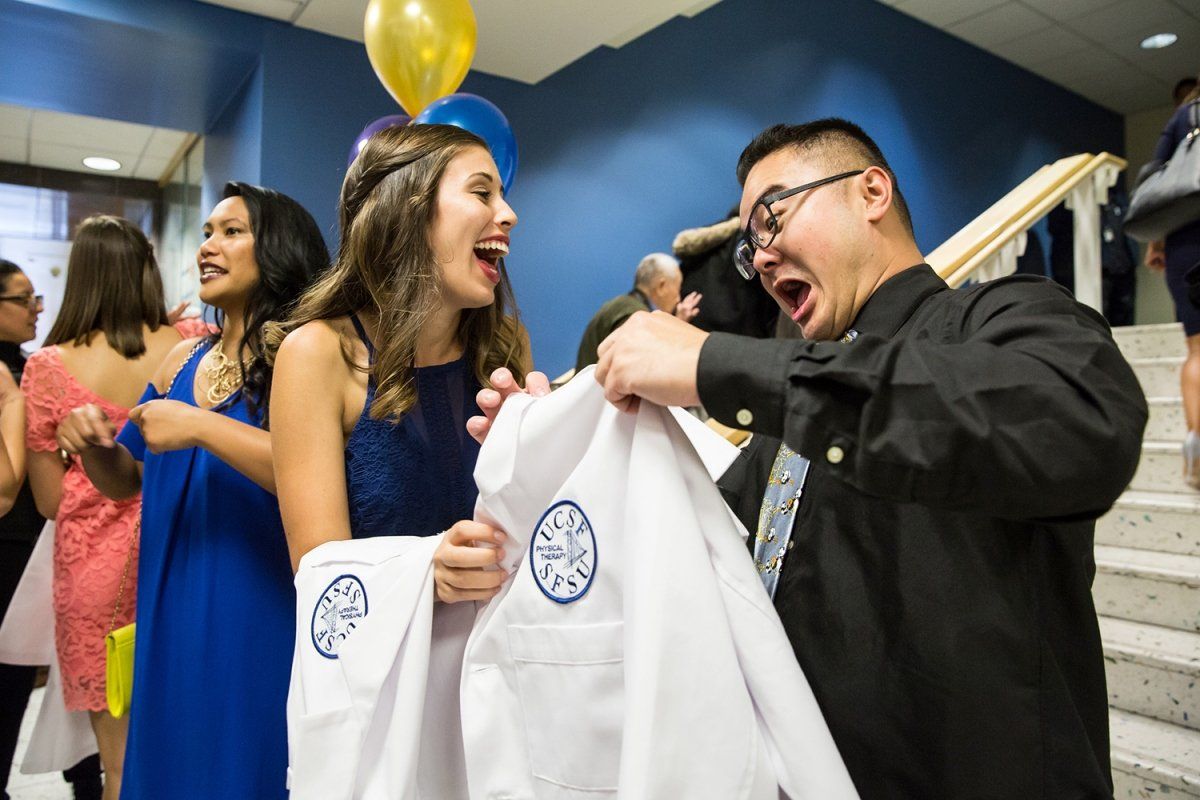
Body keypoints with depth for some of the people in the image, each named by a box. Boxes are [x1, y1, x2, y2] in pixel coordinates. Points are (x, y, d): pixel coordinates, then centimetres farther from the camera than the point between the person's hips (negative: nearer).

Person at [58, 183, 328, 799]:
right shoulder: (183, 359, 8)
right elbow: (126, 480, 18)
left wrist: (202, 426, -26)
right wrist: (93, 446, -3)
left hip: (263, 619, -7)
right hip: (171, 617, 7)